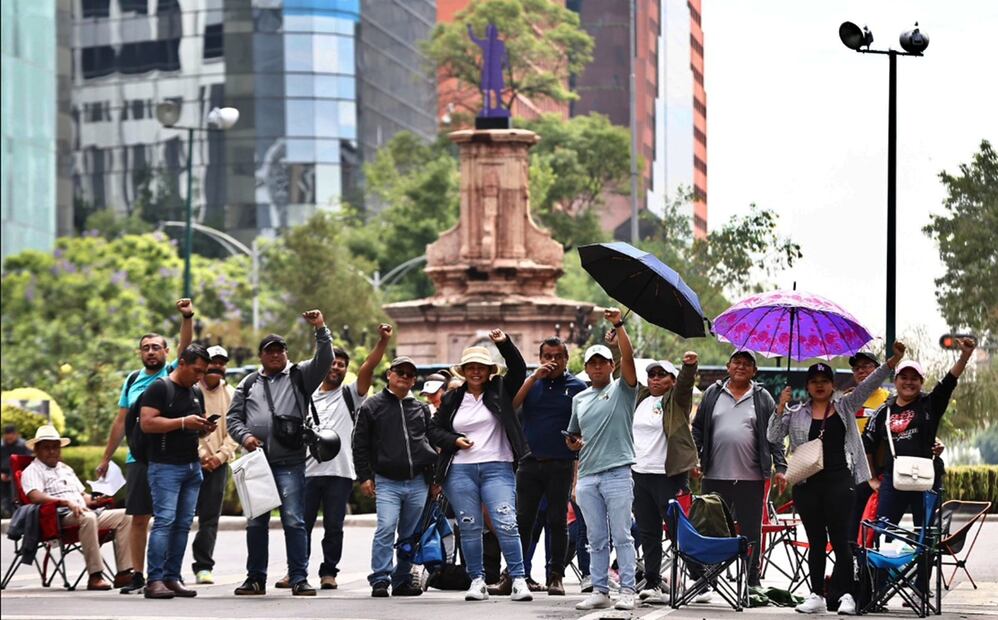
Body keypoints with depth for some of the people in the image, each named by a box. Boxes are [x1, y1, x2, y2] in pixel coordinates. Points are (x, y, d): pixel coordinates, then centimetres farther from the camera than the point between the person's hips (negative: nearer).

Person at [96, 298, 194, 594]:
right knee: (139, 518, 4)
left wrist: (188, 317, -31)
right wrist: (106, 458, 16)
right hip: (138, 459, 3)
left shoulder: (174, 374, 3)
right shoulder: (132, 380, 13)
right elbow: (121, 421, 16)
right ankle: (138, 576, 9)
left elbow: (186, 346, -14)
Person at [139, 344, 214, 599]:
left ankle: (172, 578, 8)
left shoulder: (196, 393, 19)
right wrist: (183, 422, -19)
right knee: (164, 520, -14)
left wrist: (205, 428, 7)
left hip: (192, 466, 8)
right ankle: (154, 580, -15)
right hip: (165, 466, -8)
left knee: (183, 524, 5)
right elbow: (147, 423, -15)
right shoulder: (159, 389, -6)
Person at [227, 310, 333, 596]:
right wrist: (244, 435, -4)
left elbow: (324, 360, -5)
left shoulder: (299, 376, 8)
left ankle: (299, 578, -5)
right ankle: (256, 578, 16)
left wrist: (321, 329, -16)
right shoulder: (248, 384, 16)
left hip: (290, 463, -3)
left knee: (294, 521, -8)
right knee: (256, 522, 8)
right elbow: (233, 417, 15)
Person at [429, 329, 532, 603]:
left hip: (497, 469, -2)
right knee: (469, 528, 3)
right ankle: (477, 581, 9)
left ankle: (518, 580, -11)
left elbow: (518, 369, -4)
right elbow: (434, 430, 16)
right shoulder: (452, 400, 13)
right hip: (460, 471, 2)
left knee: (506, 524, -13)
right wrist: (455, 441, -2)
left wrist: (505, 344, -18)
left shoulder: (500, 391, 8)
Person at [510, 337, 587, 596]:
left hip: (561, 465, -2)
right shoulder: (530, 382, 11)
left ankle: (556, 575, 9)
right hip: (530, 462, 2)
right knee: (523, 520, 3)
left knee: (558, 521, 3)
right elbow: (511, 405, -5)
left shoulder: (576, 386, 5)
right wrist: (535, 377, -9)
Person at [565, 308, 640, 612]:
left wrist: (619, 326, -21)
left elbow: (628, 358, -13)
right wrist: (573, 442, 5)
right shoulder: (579, 399, 18)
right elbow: (572, 435, 28)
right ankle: (599, 591, 11)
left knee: (621, 536, -5)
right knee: (596, 539, 8)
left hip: (617, 472, -5)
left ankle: (627, 590, -3)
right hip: (587, 475, 5)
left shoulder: (622, 389, 3)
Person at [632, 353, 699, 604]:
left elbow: (685, 383, -19)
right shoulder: (639, 399, 15)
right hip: (639, 473, 6)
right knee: (647, 532, 9)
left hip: (669, 475, -6)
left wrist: (690, 365, -40)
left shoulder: (676, 399, 0)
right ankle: (652, 583, 13)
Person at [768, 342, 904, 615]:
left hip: (839, 482, -2)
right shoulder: (796, 414, 11)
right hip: (807, 484, 2)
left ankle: (847, 595, -4)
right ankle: (816, 595, 11)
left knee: (840, 539, -5)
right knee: (816, 541, 7)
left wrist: (893, 361, -8)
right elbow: (773, 437, 4)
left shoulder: (845, 407, 11)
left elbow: (869, 385, 3)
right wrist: (781, 408, -7)